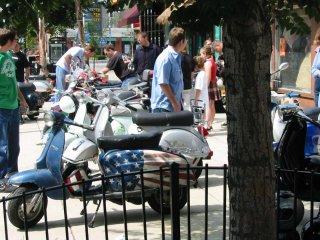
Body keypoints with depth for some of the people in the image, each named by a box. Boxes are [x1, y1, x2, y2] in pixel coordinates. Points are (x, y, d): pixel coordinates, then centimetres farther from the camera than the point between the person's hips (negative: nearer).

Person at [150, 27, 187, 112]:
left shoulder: (176, 57, 12)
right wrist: (174, 102, -19)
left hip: (176, 105, 9)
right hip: (164, 106, -9)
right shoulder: (165, 58, -18)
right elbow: (163, 83, -22)